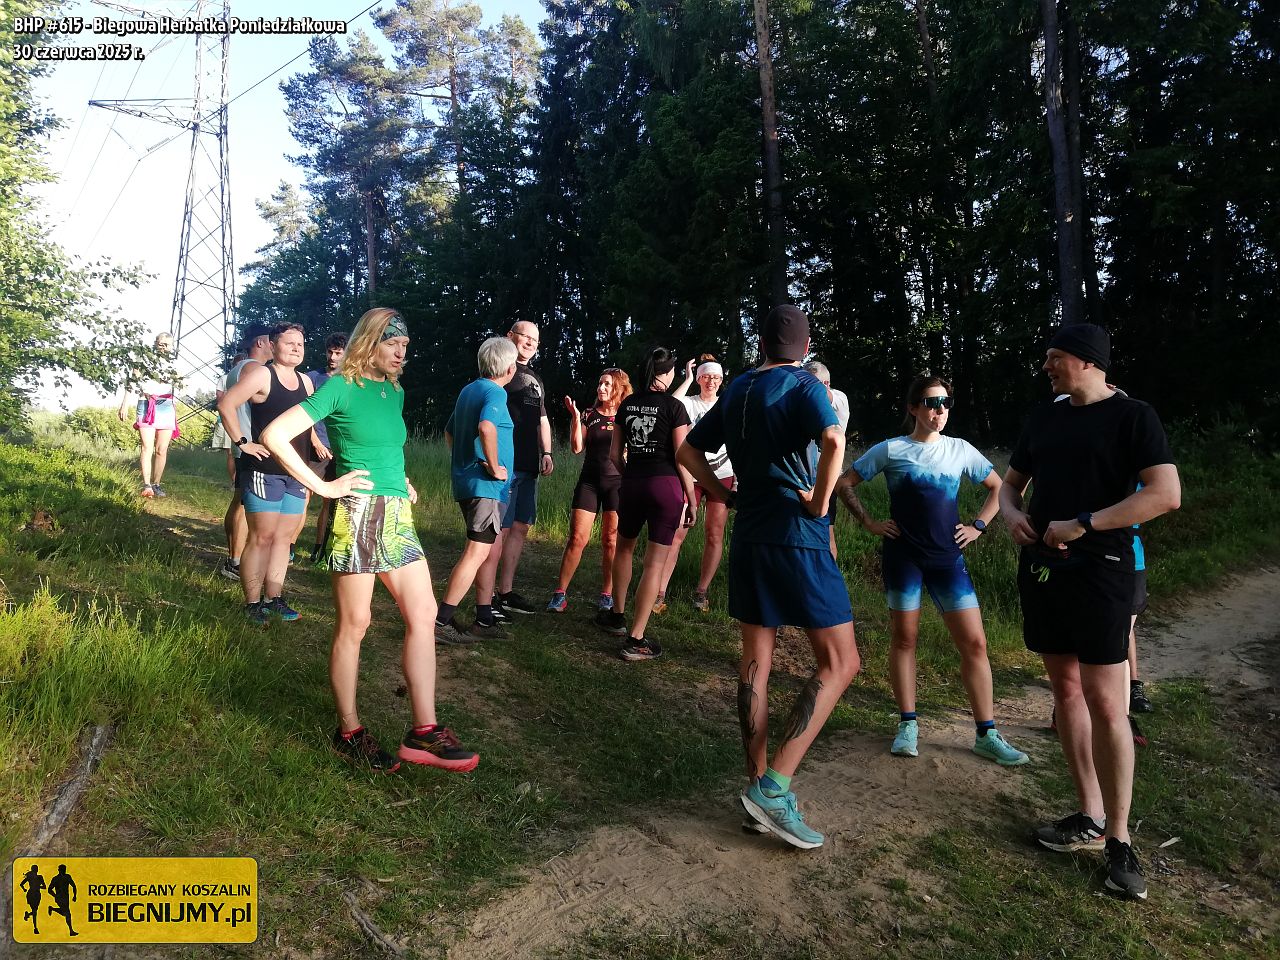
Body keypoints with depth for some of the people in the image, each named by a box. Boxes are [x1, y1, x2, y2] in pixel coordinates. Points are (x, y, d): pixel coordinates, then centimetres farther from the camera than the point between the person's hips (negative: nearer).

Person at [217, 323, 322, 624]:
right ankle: (252, 603, 2)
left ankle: (273, 598, 20)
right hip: (264, 470, -7)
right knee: (262, 537, -6)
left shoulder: (305, 381, 14)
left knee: (283, 537, 11)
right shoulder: (262, 375, -7)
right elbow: (226, 404, -16)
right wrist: (243, 443, -17)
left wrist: (315, 443, 15)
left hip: (295, 472, 7)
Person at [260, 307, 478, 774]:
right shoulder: (341, 387, -8)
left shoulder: (395, 391, 13)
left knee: (424, 615, 3)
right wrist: (323, 487, -14)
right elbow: (275, 435, -14)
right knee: (353, 625, 2)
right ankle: (349, 731, 18)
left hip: (398, 516, 8)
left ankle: (423, 732, 9)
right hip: (357, 515, -7)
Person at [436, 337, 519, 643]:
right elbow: (486, 427, -32)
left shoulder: (468, 390, 15)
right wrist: (495, 467, -22)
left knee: (489, 550, 15)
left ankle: (484, 620, 20)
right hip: (485, 485, -10)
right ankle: (440, 622, -6)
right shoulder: (495, 392, -12)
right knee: (477, 553, -7)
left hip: (465, 479, 10)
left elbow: (449, 432, 25)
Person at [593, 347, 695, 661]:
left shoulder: (627, 404, 7)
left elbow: (615, 454, 9)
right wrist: (691, 499, -1)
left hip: (632, 484, 5)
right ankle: (635, 641, -1)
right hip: (666, 485, -4)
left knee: (624, 548, 27)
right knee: (655, 563, -1)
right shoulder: (673, 406, -7)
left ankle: (617, 615, 37)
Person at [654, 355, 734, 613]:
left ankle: (701, 592, 13)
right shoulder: (689, 403, 3)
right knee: (677, 533, -7)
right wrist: (688, 379, -14)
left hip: (722, 477, 2)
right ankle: (660, 593, -4)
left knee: (714, 535, 2)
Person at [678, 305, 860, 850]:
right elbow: (833, 442, -26)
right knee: (839, 663, 1)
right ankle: (775, 786, -7)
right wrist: (819, 502, -14)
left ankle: (759, 787, 16)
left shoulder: (736, 391, 12)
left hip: (749, 539, 7)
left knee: (756, 660, 12)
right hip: (797, 539, -6)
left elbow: (688, 452, 19)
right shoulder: (803, 386, -7)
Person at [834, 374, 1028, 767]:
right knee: (904, 639, 5)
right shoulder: (890, 450, -1)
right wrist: (869, 522, -2)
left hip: (948, 557, 3)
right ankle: (908, 724, 19)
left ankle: (986, 734, 9)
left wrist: (978, 525, 7)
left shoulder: (960, 450, 6)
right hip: (903, 555, -2)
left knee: (974, 642, -1)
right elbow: (844, 483, 3)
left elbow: (997, 487, 18)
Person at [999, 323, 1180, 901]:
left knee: (1104, 703, -7)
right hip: (1042, 570, 6)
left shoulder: (1131, 416, -5)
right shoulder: (1043, 418, 14)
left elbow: (1167, 494, -16)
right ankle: (1090, 818, 21)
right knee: (1065, 689, 10)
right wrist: (1011, 513, 0)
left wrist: (1082, 525, -20)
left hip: (1099, 572, -6)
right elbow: (1010, 483, 23)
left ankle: (1118, 840, 6)